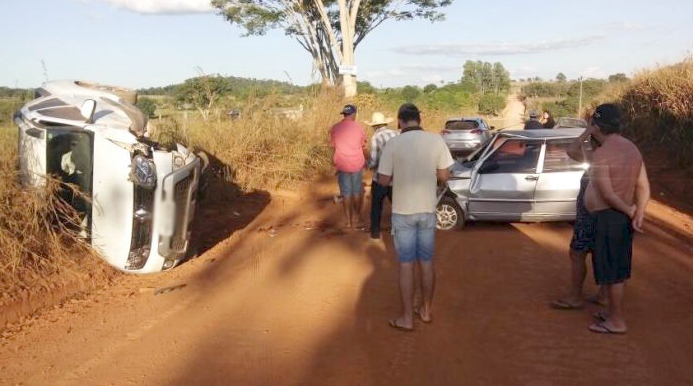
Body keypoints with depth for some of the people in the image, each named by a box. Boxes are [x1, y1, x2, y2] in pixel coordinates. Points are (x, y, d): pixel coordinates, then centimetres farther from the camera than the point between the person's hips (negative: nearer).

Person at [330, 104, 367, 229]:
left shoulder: (335, 128, -4)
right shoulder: (359, 127, -5)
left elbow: (333, 145, 2)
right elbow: (363, 146, 3)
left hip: (342, 165, 1)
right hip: (357, 164, -1)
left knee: (346, 193, 7)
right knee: (357, 192, 12)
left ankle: (349, 221, 10)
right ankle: (357, 218, 18)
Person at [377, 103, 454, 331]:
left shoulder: (393, 144, -12)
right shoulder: (436, 141, -6)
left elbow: (383, 180, -9)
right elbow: (444, 176, -1)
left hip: (403, 212, -2)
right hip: (427, 210, 2)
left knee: (406, 264, 5)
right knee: (427, 263, 15)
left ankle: (407, 318, 11)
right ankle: (426, 311, 28)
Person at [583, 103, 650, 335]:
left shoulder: (601, 155, -20)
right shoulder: (632, 148, 7)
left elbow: (608, 195, -21)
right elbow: (644, 187, 3)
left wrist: (630, 212, -8)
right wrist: (638, 215, -4)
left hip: (608, 218, -9)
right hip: (624, 217, 9)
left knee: (611, 271, 1)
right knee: (619, 269, 17)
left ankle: (617, 322, 9)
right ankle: (614, 313, 29)